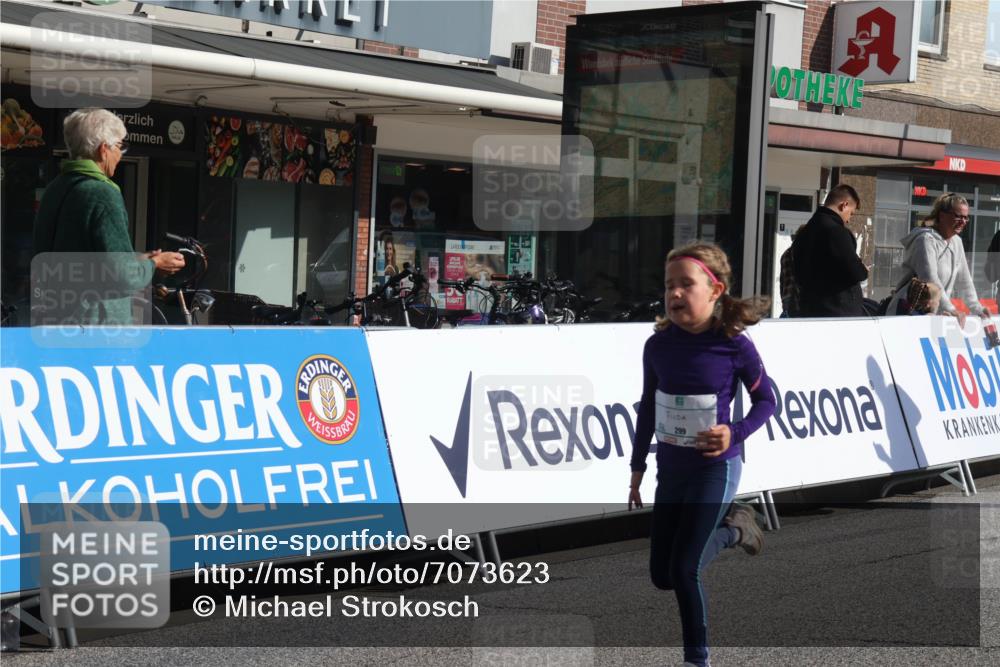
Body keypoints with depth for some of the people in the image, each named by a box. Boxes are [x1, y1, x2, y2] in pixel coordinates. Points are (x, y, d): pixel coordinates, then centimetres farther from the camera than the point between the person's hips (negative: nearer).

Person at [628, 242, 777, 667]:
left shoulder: (734, 345, -16)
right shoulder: (658, 345, -5)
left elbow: (765, 400, -4)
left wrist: (735, 433, -21)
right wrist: (638, 466, 12)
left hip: (714, 468, -5)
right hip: (670, 468, 5)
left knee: (683, 570, -11)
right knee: (661, 576, 11)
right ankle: (729, 529, 36)